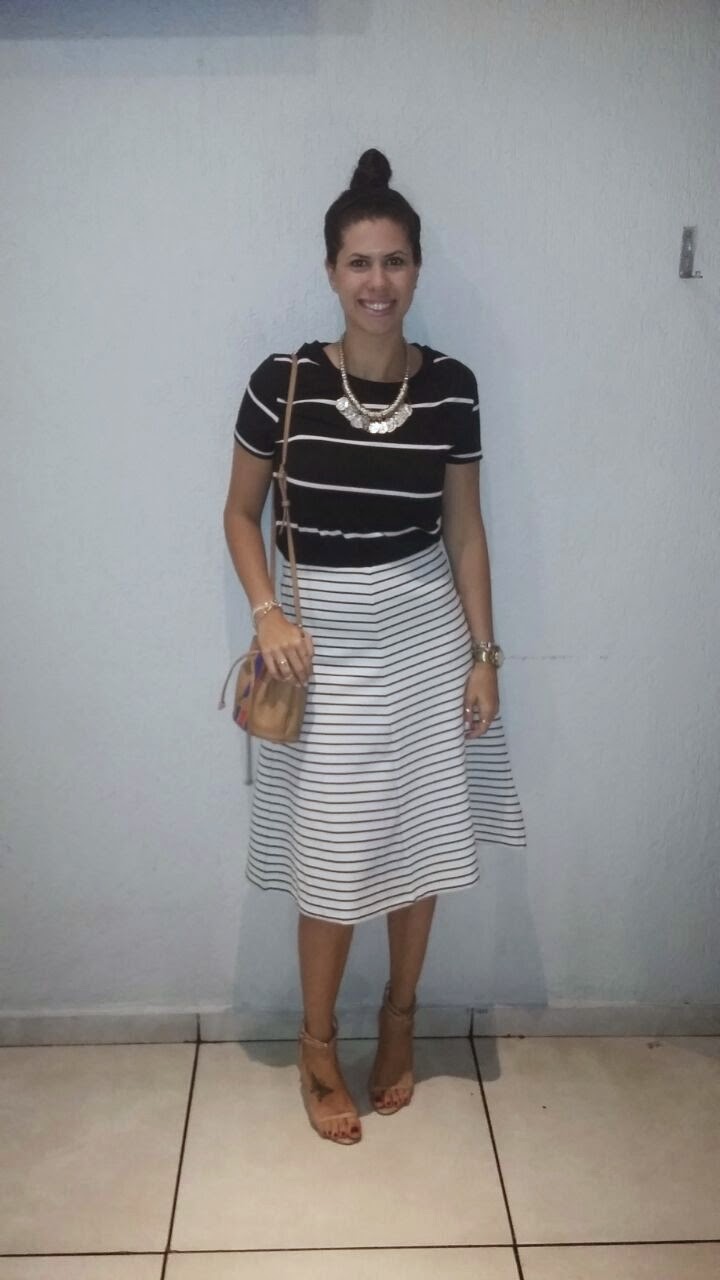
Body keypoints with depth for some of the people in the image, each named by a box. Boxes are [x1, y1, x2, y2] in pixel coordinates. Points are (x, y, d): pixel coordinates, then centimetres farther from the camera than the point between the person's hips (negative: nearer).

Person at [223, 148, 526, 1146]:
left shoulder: (451, 386, -3)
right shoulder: (283, 382, -9)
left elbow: (465, 529, 3)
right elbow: (240, 512, 2)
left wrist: (483, 653, 1)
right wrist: (268, 612, -13)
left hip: (426, 633, 2)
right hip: (327, 641, -2)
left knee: (420, 839, 12)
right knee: (335, 860, 4)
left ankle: (400, 1017, 36)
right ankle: (317, 1044, 27)